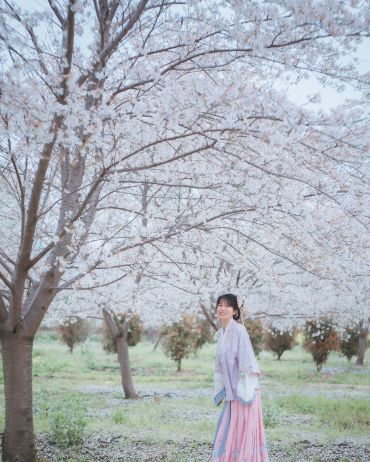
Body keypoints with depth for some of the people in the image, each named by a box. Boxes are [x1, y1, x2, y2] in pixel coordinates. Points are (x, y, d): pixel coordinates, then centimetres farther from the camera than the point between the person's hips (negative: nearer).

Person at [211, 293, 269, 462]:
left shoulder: (239, 330, -14)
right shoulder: (221, 333, 10)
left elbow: (247, 362, -18)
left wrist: (245, 393, -19)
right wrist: (220, 390, 16)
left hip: (243, 391, -8)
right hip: (231, 393, 8)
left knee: (244, 434, 1)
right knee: (228, 434, 13)